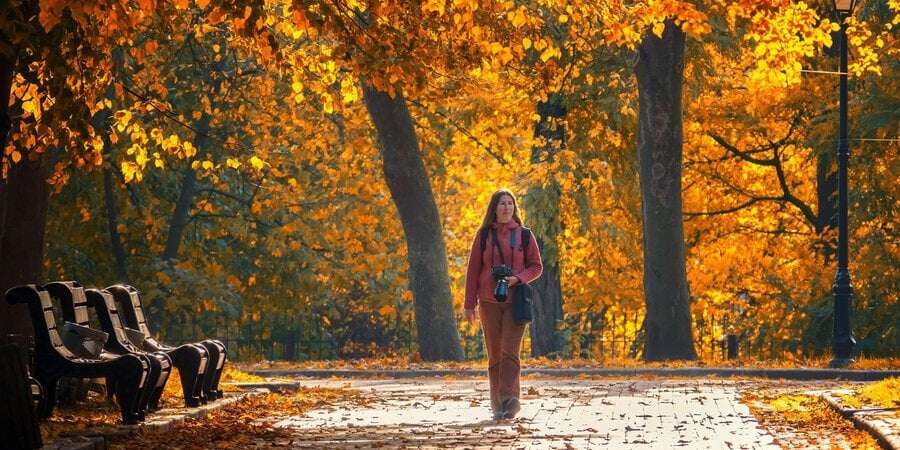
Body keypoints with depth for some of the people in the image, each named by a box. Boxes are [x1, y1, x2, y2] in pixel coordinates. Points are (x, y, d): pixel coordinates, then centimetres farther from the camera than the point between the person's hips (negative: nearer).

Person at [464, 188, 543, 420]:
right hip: (489, 303, 1)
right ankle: (497, 404, 7)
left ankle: (509, 399, -22)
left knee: (510, 352, -13)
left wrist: (517, 279, -12)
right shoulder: (483, 235, 7)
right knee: (494, 354, 3)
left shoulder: (524, 235, 6)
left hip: (516, 302, -1)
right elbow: (473, 270, 8)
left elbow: (536, 266, 8)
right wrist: (469, 304, 3)